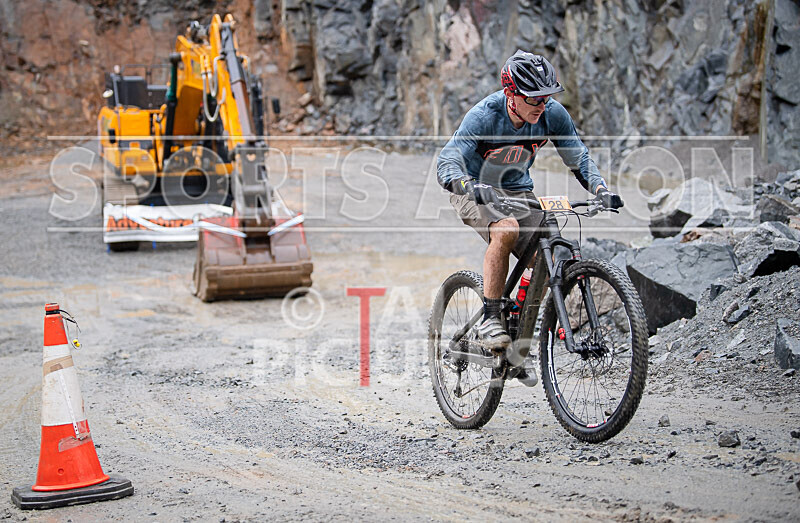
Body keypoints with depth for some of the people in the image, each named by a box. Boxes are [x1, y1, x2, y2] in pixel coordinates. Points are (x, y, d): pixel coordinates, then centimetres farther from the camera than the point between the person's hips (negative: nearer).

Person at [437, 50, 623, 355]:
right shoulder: (484, 116, -28)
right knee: (507, 230, -36)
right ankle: (490, 321, -27)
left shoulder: (553, 114, -16)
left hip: (518, 191, 5)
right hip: (476, 191, -4)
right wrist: (472, 187, -55)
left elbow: (579, 158, -6)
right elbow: (446, 163, -35)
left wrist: (602, 191, -24)